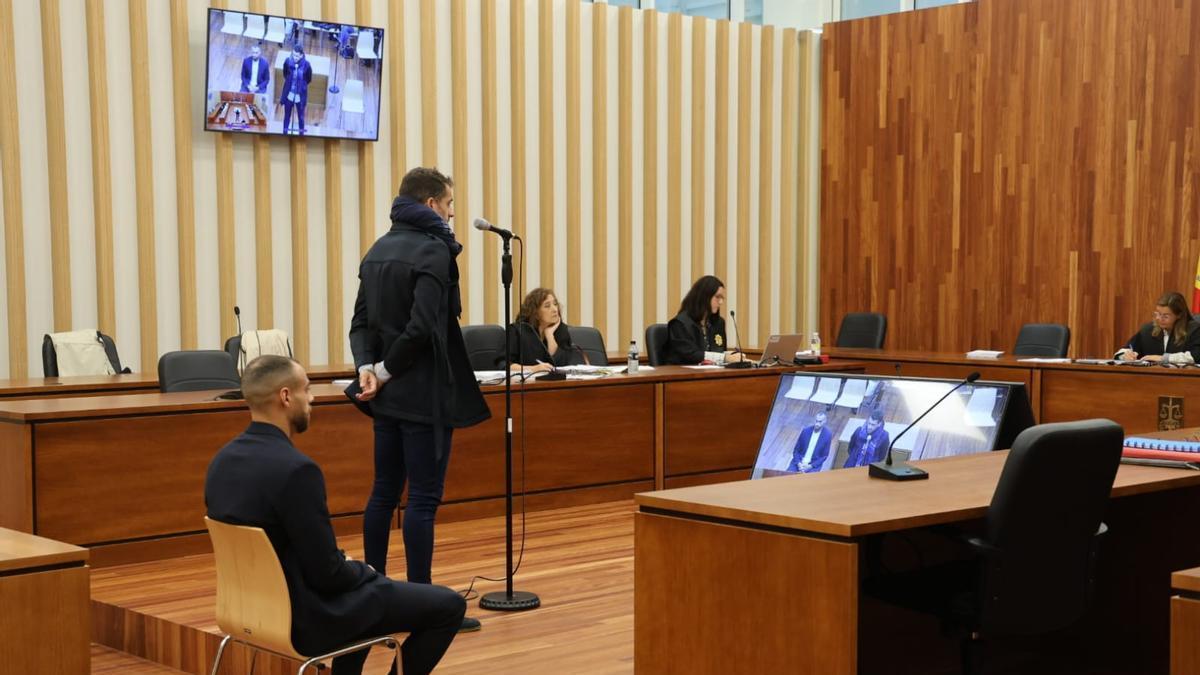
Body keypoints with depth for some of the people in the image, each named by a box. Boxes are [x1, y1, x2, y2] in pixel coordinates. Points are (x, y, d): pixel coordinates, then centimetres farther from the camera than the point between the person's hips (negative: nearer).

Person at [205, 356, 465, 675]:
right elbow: (326, 572, -24)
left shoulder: (223, 460, 0)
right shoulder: (296, 469, -27)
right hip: (306, 616, -9)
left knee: (358, 572, 36)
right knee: (448, 605, 2)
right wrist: (363, 571, -2)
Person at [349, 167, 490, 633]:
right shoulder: (434, 250, -13)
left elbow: (362, 321, 9)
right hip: (425, 393, -8)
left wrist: (367, 366, -4)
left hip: (390, 394, 8)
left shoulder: (378, 250, 13)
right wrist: (384, 370, -10)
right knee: (423, 498, -5)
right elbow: (423, 327, -21)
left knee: (384, 492, 13)